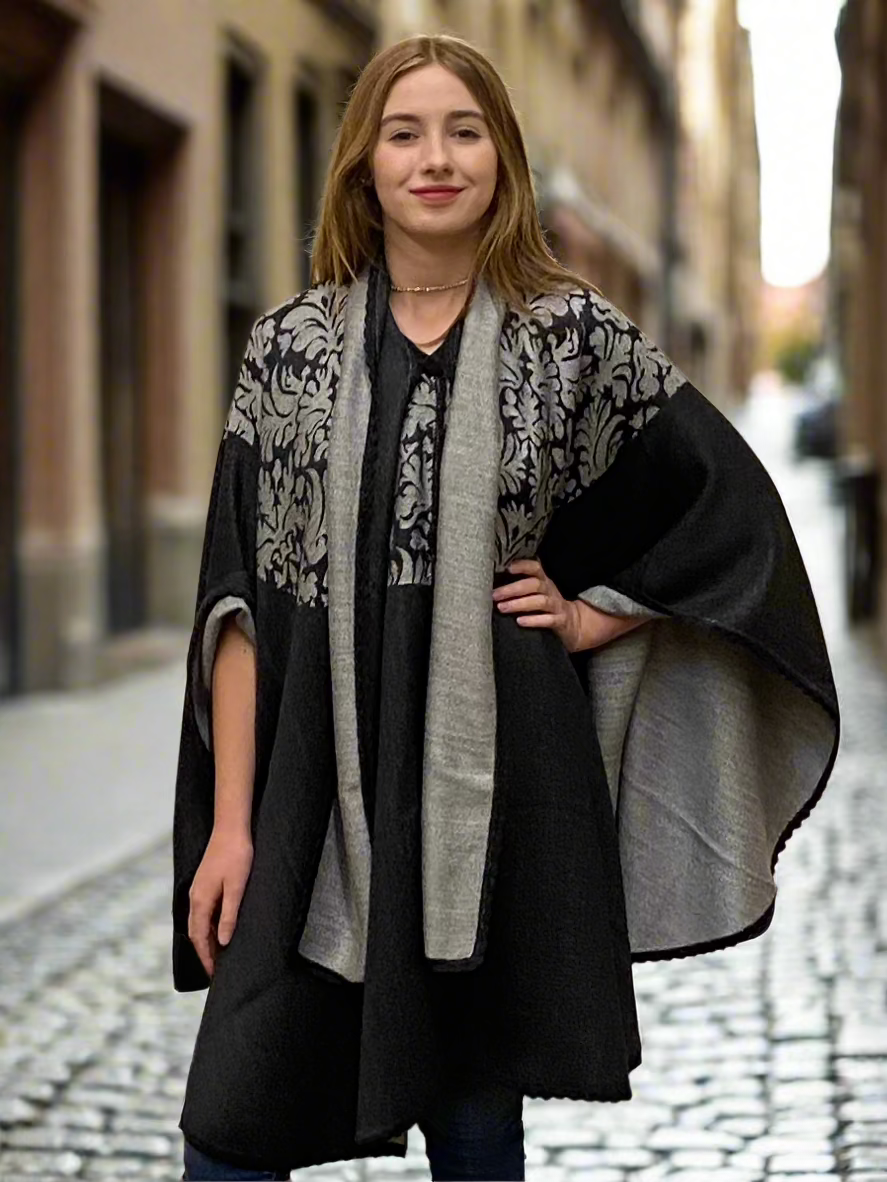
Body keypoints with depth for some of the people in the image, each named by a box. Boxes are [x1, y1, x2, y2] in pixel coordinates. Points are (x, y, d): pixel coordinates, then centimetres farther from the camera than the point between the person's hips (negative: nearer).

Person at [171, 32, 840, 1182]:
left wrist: (593, 618, 1)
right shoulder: (293, 344, 4)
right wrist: (229, 820, -4)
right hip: (324, 784, 1)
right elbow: (241, 595, 1)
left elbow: (734, 506, 10)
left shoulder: (577, 335, 1)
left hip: (498, 780, -1)